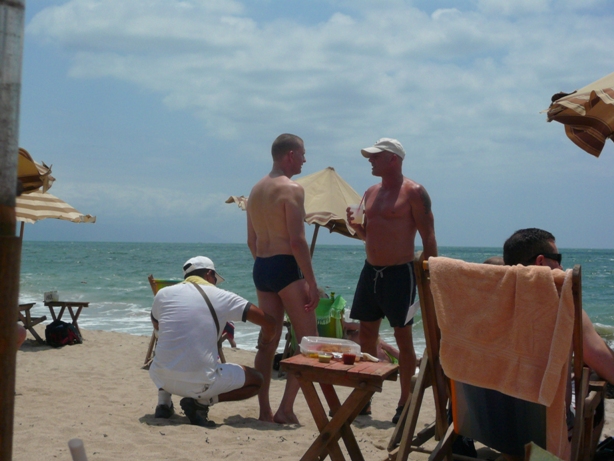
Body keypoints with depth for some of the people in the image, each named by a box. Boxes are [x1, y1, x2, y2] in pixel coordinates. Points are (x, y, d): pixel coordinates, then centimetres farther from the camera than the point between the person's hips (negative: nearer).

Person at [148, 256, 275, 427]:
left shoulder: (163, 294, 9)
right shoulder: (221, 296, 1)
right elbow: (268, 322, 1)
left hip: (162, 378, 4)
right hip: (199, 382, -4)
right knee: (256, 380, 16)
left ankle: (163, 400, 13)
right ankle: (201, 402, -2)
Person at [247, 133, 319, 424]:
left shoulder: (256, 190, 15)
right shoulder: (292, 189, -10)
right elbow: (297, 241, -18)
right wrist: (312, 283, -15)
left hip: (260, 268, 8)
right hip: (286, 267, -8)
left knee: (268, 342, 12)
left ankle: (264, 410, 13)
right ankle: (286, 409, -6)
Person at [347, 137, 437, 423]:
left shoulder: (413, 192, -8)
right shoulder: (371, 193, 13)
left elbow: (428, 237, -10)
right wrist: (355, 226, 0)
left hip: (399, 272, -7)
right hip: (370, 271, 7)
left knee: (403, 337, 0)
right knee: (367, 335, 9)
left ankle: (405, 403, 9)